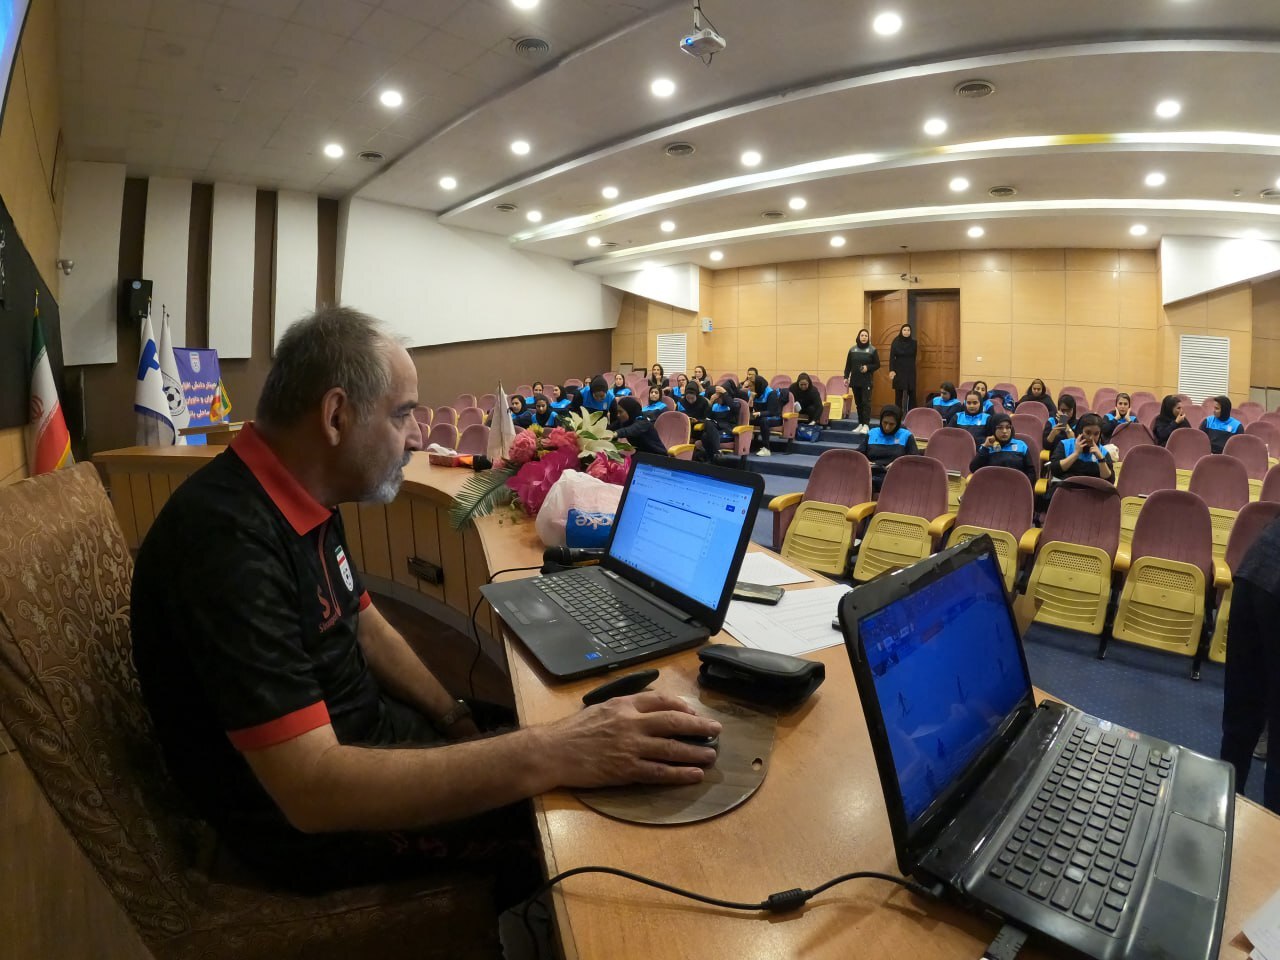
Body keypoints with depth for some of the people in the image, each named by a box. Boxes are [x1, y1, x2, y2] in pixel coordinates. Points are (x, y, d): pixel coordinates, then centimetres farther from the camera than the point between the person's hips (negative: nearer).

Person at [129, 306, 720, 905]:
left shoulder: (302, 499, 0)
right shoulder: (227, 536, -32)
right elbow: (314, 788, -36)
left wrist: (456, 720, 0)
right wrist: (551, 756, -38)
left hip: (351, 732, 9)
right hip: (302, 816, -8)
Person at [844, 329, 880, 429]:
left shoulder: (872, 350, -1)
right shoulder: (852, 349, 8)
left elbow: (877, 365, 1)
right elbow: (848, 365, 9)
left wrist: (868, 368, -15)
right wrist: (846, 377, 3)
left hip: (867, 381, -4)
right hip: (855, 380, 4)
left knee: (866, 402, -7)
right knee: (858, 403, 7)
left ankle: (866, 425, -8)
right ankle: (860, 424, 14)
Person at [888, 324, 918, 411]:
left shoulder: (913, 342, 1)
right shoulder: (896, 342, -4)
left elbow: (914, 357, 10)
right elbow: (892, 357, -7)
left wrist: (911, 366, 11)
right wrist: (891, 370, -16)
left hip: (910, 371, 2)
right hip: (899, 371, -2)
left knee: (911, 392, -1)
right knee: (899, 393, 1)